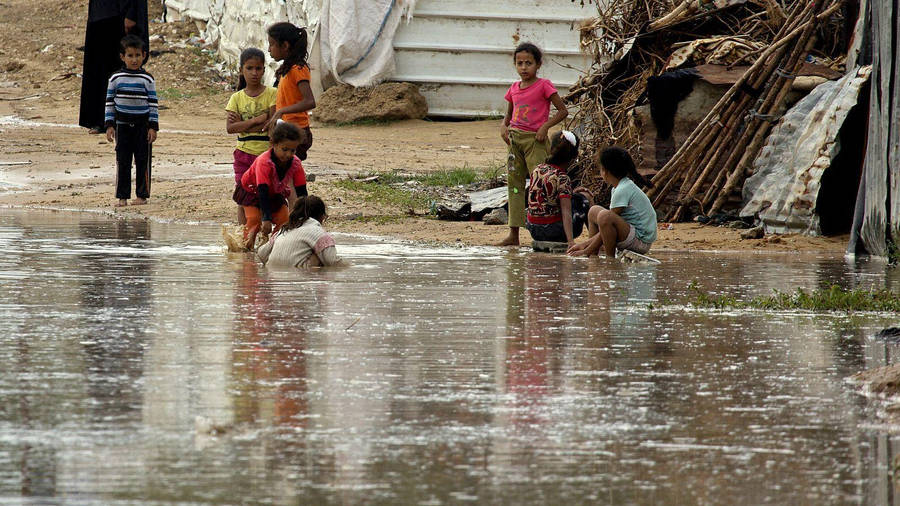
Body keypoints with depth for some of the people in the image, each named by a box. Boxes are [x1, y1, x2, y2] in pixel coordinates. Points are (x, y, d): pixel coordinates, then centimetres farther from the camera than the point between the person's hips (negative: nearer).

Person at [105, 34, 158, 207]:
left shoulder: (147, 79, -1)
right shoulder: (116, 78, 2)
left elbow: (153, 104, 1)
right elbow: (110, 102, 7)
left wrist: (153, 127, -5)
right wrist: (109, 125, 1)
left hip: (142, 125, -1)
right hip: (122, 126, 1)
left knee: (143, 161, 1)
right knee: (122, 161, 3)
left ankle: (142, 195, 9)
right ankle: (122, 196, 8)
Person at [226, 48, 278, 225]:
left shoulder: (271, 94, -1)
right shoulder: (237, 98, 6)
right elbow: (230, 128, -6)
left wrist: (242, 124, -12)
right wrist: (258, 120, -14)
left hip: (267, 152, -2)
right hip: (244, 153, 2)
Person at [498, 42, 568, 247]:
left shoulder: (544, 86, -5)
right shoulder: (514, 89, 12)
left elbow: (563, 111, -5)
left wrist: (545, 126, -15)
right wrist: (504, 125, 5)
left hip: (535, 139, -6)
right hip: (515, 138, 6)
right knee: (515, 184, 6)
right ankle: (514, 234, 8)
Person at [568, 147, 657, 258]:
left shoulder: (622, 190, -18)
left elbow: (607, 220, -17)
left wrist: (586, 251, -11)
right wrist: (585, 244, 12)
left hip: (641, 240, -11)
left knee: (604, 216, -33)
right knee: (594, 211, 18)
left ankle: (610, 259, -18)